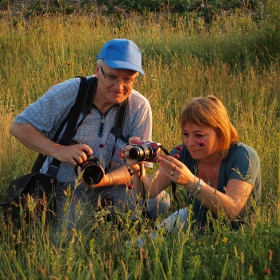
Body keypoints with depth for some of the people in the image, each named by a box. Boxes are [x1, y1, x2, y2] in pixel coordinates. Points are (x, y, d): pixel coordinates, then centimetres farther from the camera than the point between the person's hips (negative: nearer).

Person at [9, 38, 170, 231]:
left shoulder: (140, 107, -7)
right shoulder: (67, 94, -13)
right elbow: (19, 127, -8)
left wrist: (106, 179, -31)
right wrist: (58, 151, -25)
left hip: (112, 186, 3)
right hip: (64, 185, -3)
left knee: (158, 200, -21)